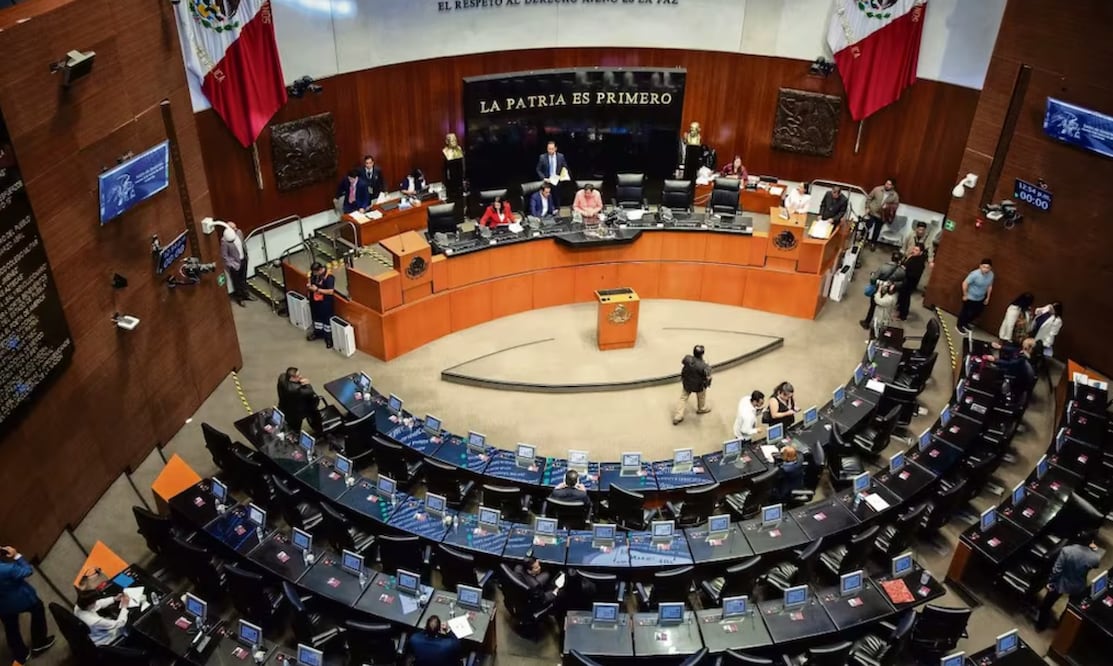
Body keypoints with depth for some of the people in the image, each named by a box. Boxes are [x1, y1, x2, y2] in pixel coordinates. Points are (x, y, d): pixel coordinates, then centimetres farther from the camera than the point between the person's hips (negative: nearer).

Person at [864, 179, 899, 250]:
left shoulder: (895, 196, -8)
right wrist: (867, 208, -7)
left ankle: (873, 243, 34)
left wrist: (888, 206, -21)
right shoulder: (877, 189, -11)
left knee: (877, 231, 14)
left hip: (881, 216, 1)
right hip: (872, 213, -1)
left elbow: (895, 205, -2)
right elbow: (869, 198, -3)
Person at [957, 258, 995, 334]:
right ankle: (960, 325, 34)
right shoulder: (975, 274, -30)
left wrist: (987, 298, 12)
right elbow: (965, 283, -22)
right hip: (970, 298, -6)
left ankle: (965, 323, 45)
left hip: (981, 299, 6)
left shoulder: (991, 275, -11)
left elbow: (989, 286, 5)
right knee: (965, 312, 11)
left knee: (976, 313, 21)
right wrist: (965, 295, -14)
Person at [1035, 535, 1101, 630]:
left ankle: (1041, 624, 43)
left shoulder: (1067, 550, -30)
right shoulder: (1095, 558, -25)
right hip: (1077, 588, 1)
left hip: (1061, 584, -1)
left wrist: (1050, 582, -5)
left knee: (1047, 604, 24)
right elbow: (1095, 565, 2)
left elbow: (1056, 570, -20)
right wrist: (1094, 550, 10)